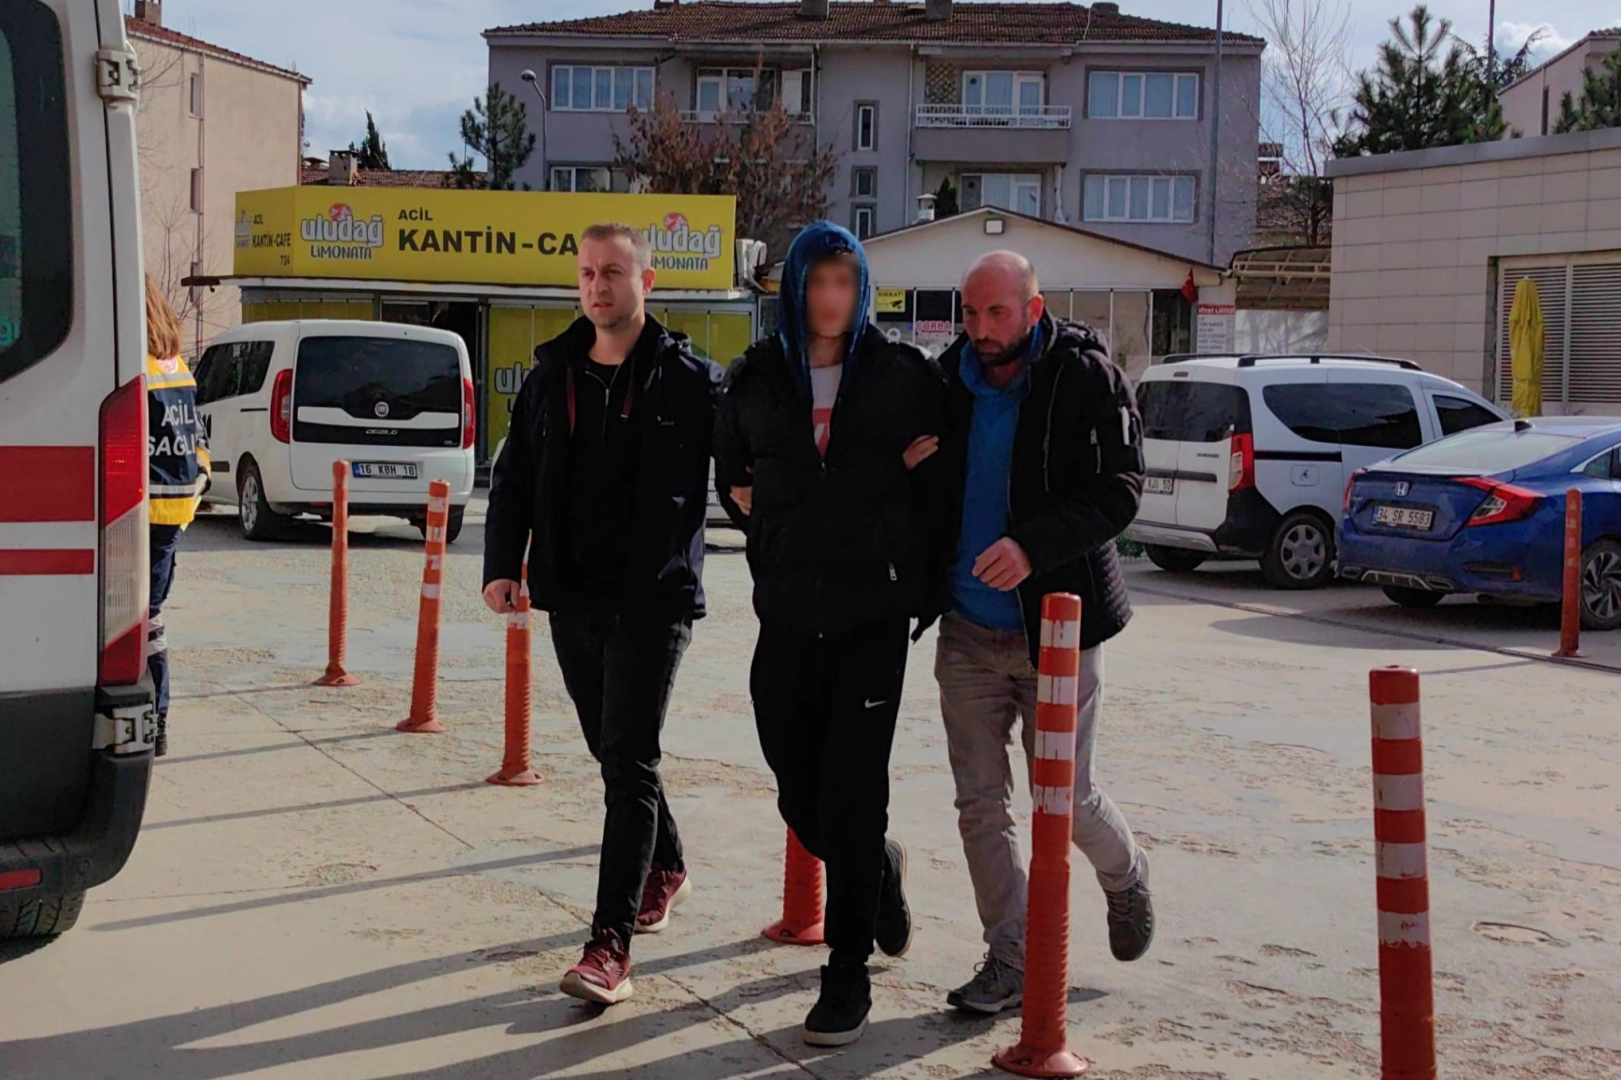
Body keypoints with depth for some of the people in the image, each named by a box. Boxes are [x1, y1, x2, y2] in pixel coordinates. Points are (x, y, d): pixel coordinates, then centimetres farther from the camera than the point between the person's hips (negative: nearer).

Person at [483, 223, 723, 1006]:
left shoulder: (689, 380, -4)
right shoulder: (552, 376, 8)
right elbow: (515, 477, 10)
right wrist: (503, 564, -1)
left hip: (653, 598, -5)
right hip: (572, 596, 5)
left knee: (628, 762, -10)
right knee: (613, 752, 18)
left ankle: (611, 945, -9)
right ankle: (664, 868, 42)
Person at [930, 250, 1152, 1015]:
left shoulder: (1086, 378, -9)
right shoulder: (951, 381, 3)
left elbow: (1119, 491, -16)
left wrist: (1034, 545, -29)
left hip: (1058, 623, -4)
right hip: (968, 628, 4)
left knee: (1065, 797, 3)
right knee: (980, 804, 4)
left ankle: (1126, 879, 36)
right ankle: (1011, 960, 17)